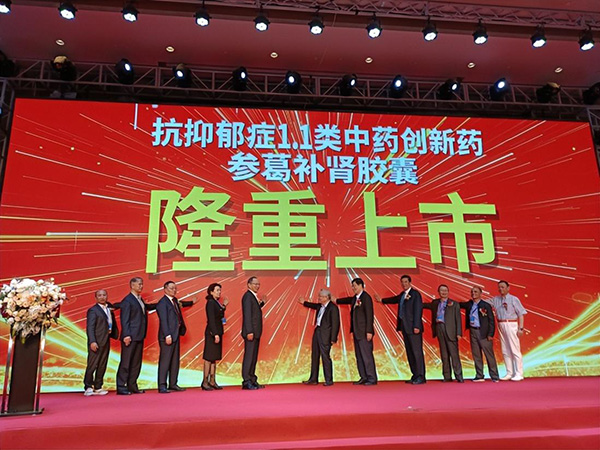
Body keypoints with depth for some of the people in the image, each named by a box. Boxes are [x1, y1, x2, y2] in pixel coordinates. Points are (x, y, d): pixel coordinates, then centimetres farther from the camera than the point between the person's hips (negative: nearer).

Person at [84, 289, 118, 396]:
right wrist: (92, 341, -21)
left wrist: (115, 334, 7)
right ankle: (88, 387, 7)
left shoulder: (109, 310, 16)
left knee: (102, 366, 10)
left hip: (106, 342, 7)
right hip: (96, 342, -7)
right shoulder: (93, 310, -6)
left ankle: (98, 387, 18)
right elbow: (90, 327, -13)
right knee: (92, 365, -2)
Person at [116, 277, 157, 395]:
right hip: (131, 337, -8)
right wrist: (126, 335, -21)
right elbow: (124, 320, -14)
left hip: (139, 337, 8)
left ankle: (132, 386, 18)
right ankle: (121, 387, 6)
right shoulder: (127, 300, -9)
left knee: (136, 363, 11)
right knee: (126, 362, -2)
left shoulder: (139, 299, 16)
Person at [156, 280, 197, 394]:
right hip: (167, 336, -9)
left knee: (175, 361, 11)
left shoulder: (175, 301, 15)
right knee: (165, 361, -5)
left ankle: (173, 384, 18)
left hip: (176, 335, 9)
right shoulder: (162, 302, -11)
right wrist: (167, 335, -22)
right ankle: (162, 386, 0)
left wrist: (191, 302, 38)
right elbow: (163, 320, -17)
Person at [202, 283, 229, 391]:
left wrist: (223, 306, 12)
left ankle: (212, 381, 17)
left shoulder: (216, 302, 13)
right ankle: (205, 382, 4)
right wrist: (215, 334, -22)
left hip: (217, 332, 9)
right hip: (212, 333, -9)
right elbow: (211, 319, -19)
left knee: (214, 357, 11)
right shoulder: (210, 303, -13)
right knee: (209, 357, -3)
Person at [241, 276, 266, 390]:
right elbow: (247, 314, -19)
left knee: (254, 356, 13)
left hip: (255, 332, 10)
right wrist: (249, 332, -23)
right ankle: (246, 382, 0)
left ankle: (252, 380, 20)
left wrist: (261, 303, 14)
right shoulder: (248, 296, -12)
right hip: (251, 332, -10)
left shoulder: (253, 296, 17)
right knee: (249, 356, -5)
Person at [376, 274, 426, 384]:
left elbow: (418, 310, -13)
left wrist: (416, 326, -19)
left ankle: (421, 377, -2)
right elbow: (395, 299, 35)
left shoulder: (415, 294, -7)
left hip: (413, 327, -8)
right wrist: (382, 300, 45)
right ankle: (415, 375, 16)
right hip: (405, 327, 8)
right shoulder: (402, 294, 16)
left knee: (417, 351, -7)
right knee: (409, 352, 10)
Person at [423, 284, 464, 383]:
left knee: (454, 353, -6)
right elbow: (425, 305, 30)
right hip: (439, 329, 3)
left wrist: (459, 333, -6)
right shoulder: (435, 303, 14)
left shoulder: (454, 304, 5)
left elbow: (458, 319, 1)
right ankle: (447, 376, 11)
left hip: (450, 330, -3)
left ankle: (459, 376, -1)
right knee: (444, 354, 6)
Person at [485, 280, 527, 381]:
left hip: (511, 325, -5)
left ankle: (519, 374, 4)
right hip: (501, 325, 5)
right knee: (505, 351, 10)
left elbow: (521, 314, -5)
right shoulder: (496, 299, 10)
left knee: (515, 350, -4)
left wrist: (521, 328, -10)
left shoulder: (513, 299, -4)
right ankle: (509, 373, 18)